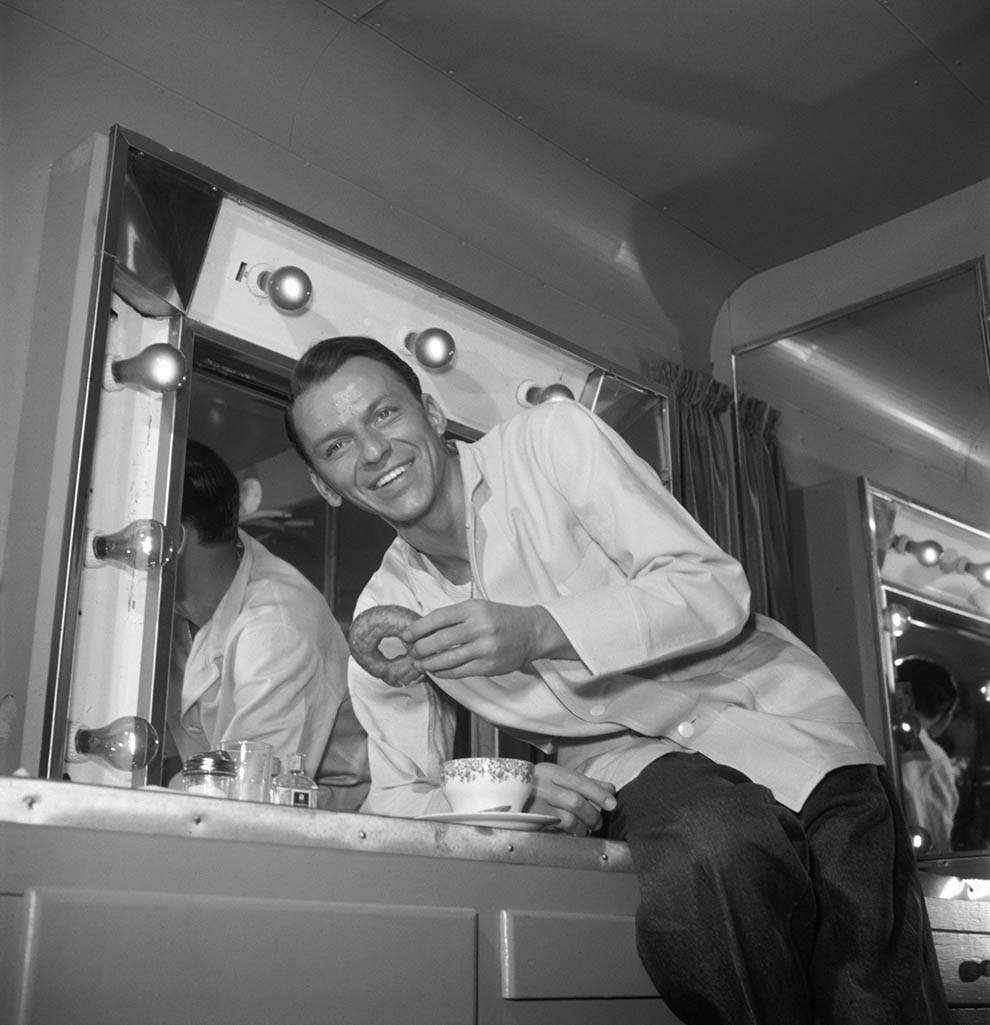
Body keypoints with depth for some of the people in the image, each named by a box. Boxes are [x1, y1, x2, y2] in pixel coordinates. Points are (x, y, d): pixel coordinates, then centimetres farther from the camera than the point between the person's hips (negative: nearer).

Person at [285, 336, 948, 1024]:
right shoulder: (381, 616, 3)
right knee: (714, 861, -32)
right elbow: (396, 794, 4)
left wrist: (540, 630, -27)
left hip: (765, 708, -2)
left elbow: (717, 590, -13)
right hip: (629, 762, 2)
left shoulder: (553, 438, -8)